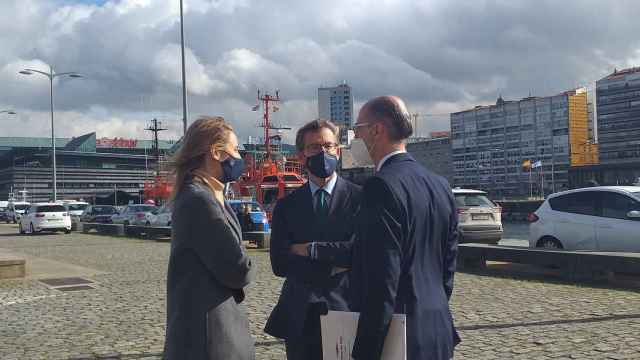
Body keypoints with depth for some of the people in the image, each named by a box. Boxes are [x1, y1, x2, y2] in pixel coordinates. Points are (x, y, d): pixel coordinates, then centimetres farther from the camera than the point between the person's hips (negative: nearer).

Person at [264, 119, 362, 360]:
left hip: (347, 311, -2)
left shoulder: (359, 198, -1)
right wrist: (332, 267, -12)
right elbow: (279, 264, -3)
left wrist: (311, 249, -9)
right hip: (300, 318, 3)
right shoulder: (286, 206, 7)